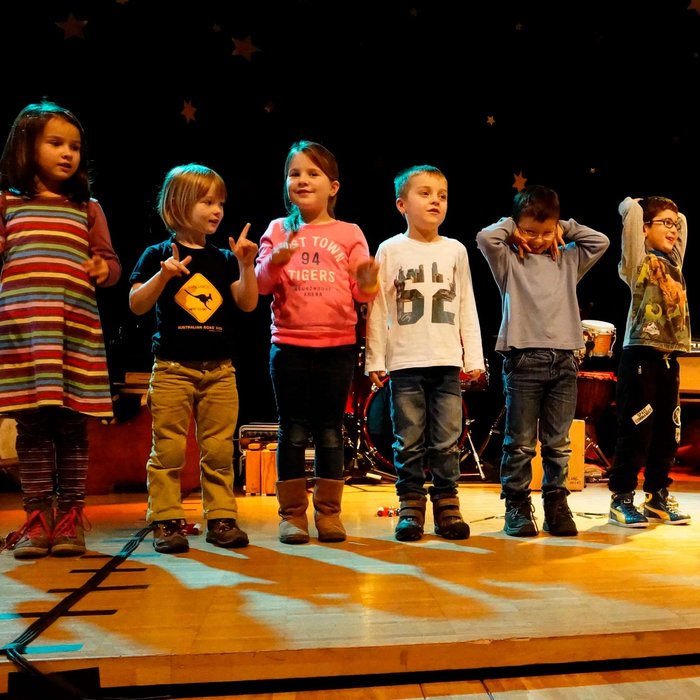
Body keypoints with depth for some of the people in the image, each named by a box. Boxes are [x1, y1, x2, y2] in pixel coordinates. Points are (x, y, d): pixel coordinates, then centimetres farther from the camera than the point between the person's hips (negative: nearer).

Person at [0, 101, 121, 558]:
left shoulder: (87, 208, 14)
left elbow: (110, 261, 15)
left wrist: (106, 269, -6)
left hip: (77, 327, 1)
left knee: (73, 425, 2)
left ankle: (71, 519, 11)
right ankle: (38, 519, 11)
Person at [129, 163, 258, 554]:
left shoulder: (224, 259, 9)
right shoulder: (159, 255, 1)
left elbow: (247, 304, 1)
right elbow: (136, 306, -6)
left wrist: (246, 265, -11)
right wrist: (163, 275, -20)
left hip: (220, 370, 3)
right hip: (172, 368, -3)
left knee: (219, 449, 7)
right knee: (168, 449, 1)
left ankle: (221, 518, 16)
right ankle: (166, 521, 10)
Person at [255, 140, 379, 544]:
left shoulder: (349, 234, 5)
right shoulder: (278, 230, 7)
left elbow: (362, 292, 0)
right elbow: (261, 283, 0)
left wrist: (368, 283, -22)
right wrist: (275, 261, -20)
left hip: (337, 347, 0)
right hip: (289, 346, 0)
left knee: (331, 431, 6)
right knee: (293, 432, 4)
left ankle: (329, 512, 18)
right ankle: (293, 513, 16)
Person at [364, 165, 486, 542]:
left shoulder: (456, 250, 10)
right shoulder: (390, 250, 3)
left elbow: (467, 308, 12)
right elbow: (377, 308, 1)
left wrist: (474, 358, 7)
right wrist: (375, 359, -4)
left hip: (448, 362, 2)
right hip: (404, 362, -2)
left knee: (447, 441, 5)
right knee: (409, 442, 4)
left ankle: (446, 507, 16)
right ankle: (411, 508, 15)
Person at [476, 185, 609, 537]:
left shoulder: (568, 259, 17)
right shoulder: (508, 259, 4)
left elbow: (601, 241, 15)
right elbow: (485, 237, -11)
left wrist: (566, 229, 14)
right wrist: (511, 227, 5)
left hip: (564, 359, 4)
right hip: (523, 359, -4)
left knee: (558, 443, 8)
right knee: (520, 442, 0)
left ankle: (557, 505, 17)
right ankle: (517, 507, 10)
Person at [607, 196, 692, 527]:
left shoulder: (673, 262, 17)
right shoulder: (638, 261, -2)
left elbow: (684, 222, 33)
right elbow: (629, 208, -10)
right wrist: (640, 205, 8)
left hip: (669, 358, 7)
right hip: (640, 356, -7)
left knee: (668, 432, 10)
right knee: (636, 430, -4)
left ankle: (657, 497, 21)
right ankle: (622, 499, 5)